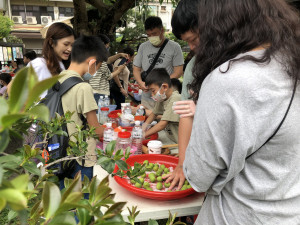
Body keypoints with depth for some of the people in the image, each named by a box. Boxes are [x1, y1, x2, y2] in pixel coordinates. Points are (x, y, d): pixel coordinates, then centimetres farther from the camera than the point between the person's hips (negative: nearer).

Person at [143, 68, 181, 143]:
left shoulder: (175, 99, -21)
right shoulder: (162, 98, 4)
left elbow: (163, 124, -23)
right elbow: (154, 113, 19)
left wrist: (143, 135, -19)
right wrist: (144, 125, 4)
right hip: (170, 139, 8)